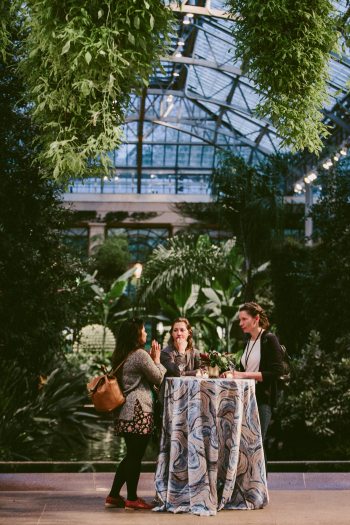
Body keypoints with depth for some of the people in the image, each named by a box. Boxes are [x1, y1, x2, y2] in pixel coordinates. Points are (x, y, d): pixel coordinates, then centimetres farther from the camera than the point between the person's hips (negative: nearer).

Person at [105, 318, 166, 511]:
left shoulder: (121, 356, 15)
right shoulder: (140, 355, -13)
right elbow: (159, 379, -7)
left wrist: (151, 359, 15)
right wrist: (156, 360, 6)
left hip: (124, 410, 9)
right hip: (138, 411, -9)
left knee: (131, 455, 16)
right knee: (135, 456, -1)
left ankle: (113, 495, 19)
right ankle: (132, 499, 7)